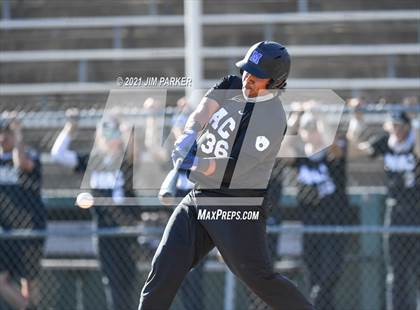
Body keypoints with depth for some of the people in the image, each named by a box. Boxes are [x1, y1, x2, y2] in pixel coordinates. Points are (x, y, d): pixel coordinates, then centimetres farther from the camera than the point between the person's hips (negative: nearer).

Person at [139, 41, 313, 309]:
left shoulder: (273, 119, -13)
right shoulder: (232, 86, 10)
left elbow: (233, 168, -19)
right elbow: (204, 110, -6)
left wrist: (193, 163, -25)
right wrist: (190, 135, -26)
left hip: (238, 205, -6)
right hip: (198, 198, 6)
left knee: (260, 279, -8)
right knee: (165, 268, -3)